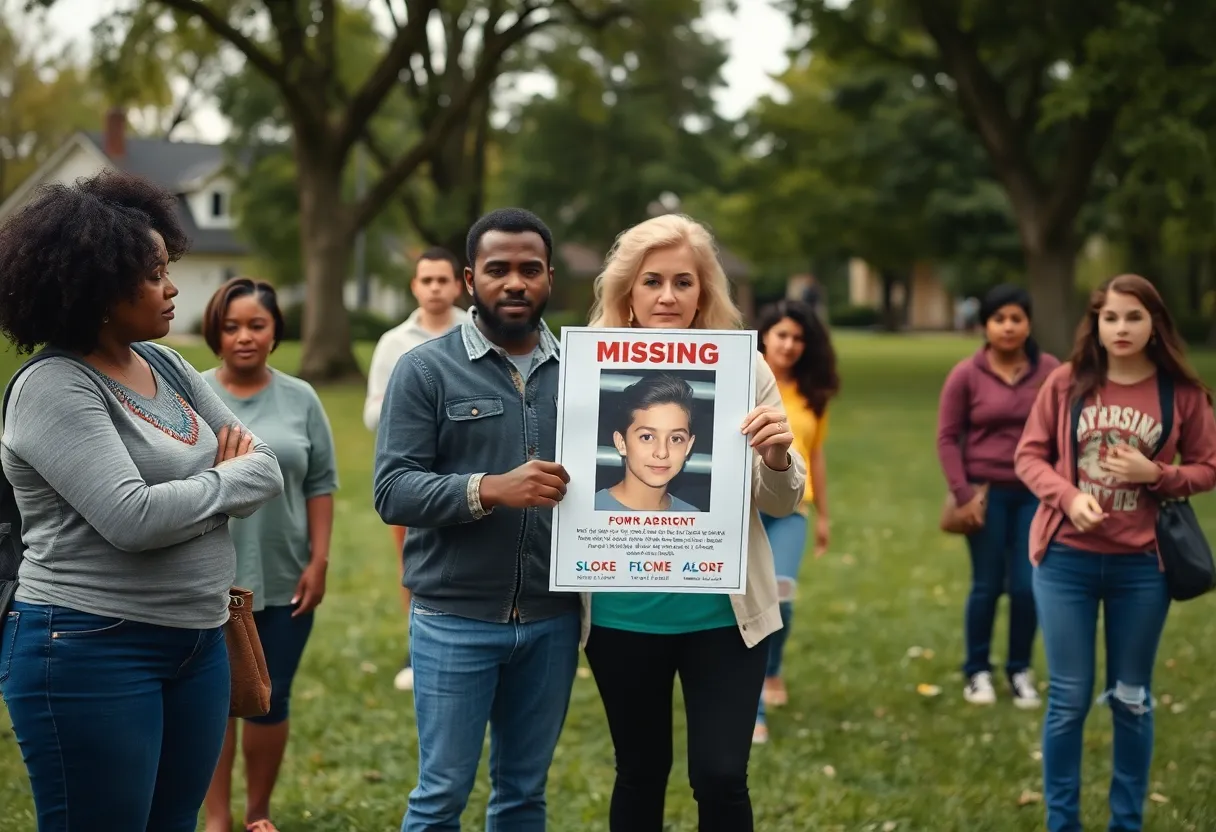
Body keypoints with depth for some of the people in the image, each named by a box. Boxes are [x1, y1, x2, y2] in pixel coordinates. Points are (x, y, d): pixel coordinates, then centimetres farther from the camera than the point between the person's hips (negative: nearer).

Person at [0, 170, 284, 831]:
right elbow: (136, 519, -24)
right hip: (89, 651, -7)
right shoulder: (53, 389, -14)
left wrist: (247, 465, -11)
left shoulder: (169, 368, 10)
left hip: (196, 642, 8)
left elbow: (268, 466, 11)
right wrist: (228, 481, -8)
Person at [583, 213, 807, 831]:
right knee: (640, 772, 14)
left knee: (721, 778, -1)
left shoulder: (744, 367, -4)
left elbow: (781, 504, 1)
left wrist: (778, 458, -20)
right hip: (623, 614, 1)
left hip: (722, 613, -1)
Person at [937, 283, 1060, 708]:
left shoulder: (1051, 371, -1)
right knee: (987, 586, 5)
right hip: (987, 492, -1)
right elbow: (947, 437, -2)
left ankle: (1020, 670, 20)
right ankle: (977, 671, 21)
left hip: (1034, 493, 1)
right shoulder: (966, 375, -5)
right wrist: (962, 493, -8)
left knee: (1026, 586, 2)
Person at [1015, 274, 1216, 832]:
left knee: (1132, 699, 11)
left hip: (1141, 565, 0)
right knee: (1069, 698, 6)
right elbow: (1029, 455, 2)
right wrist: (1069, 495, -16)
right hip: (1066, 560, 0)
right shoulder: (1067, 382, -2)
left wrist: (1156, 475, -14)